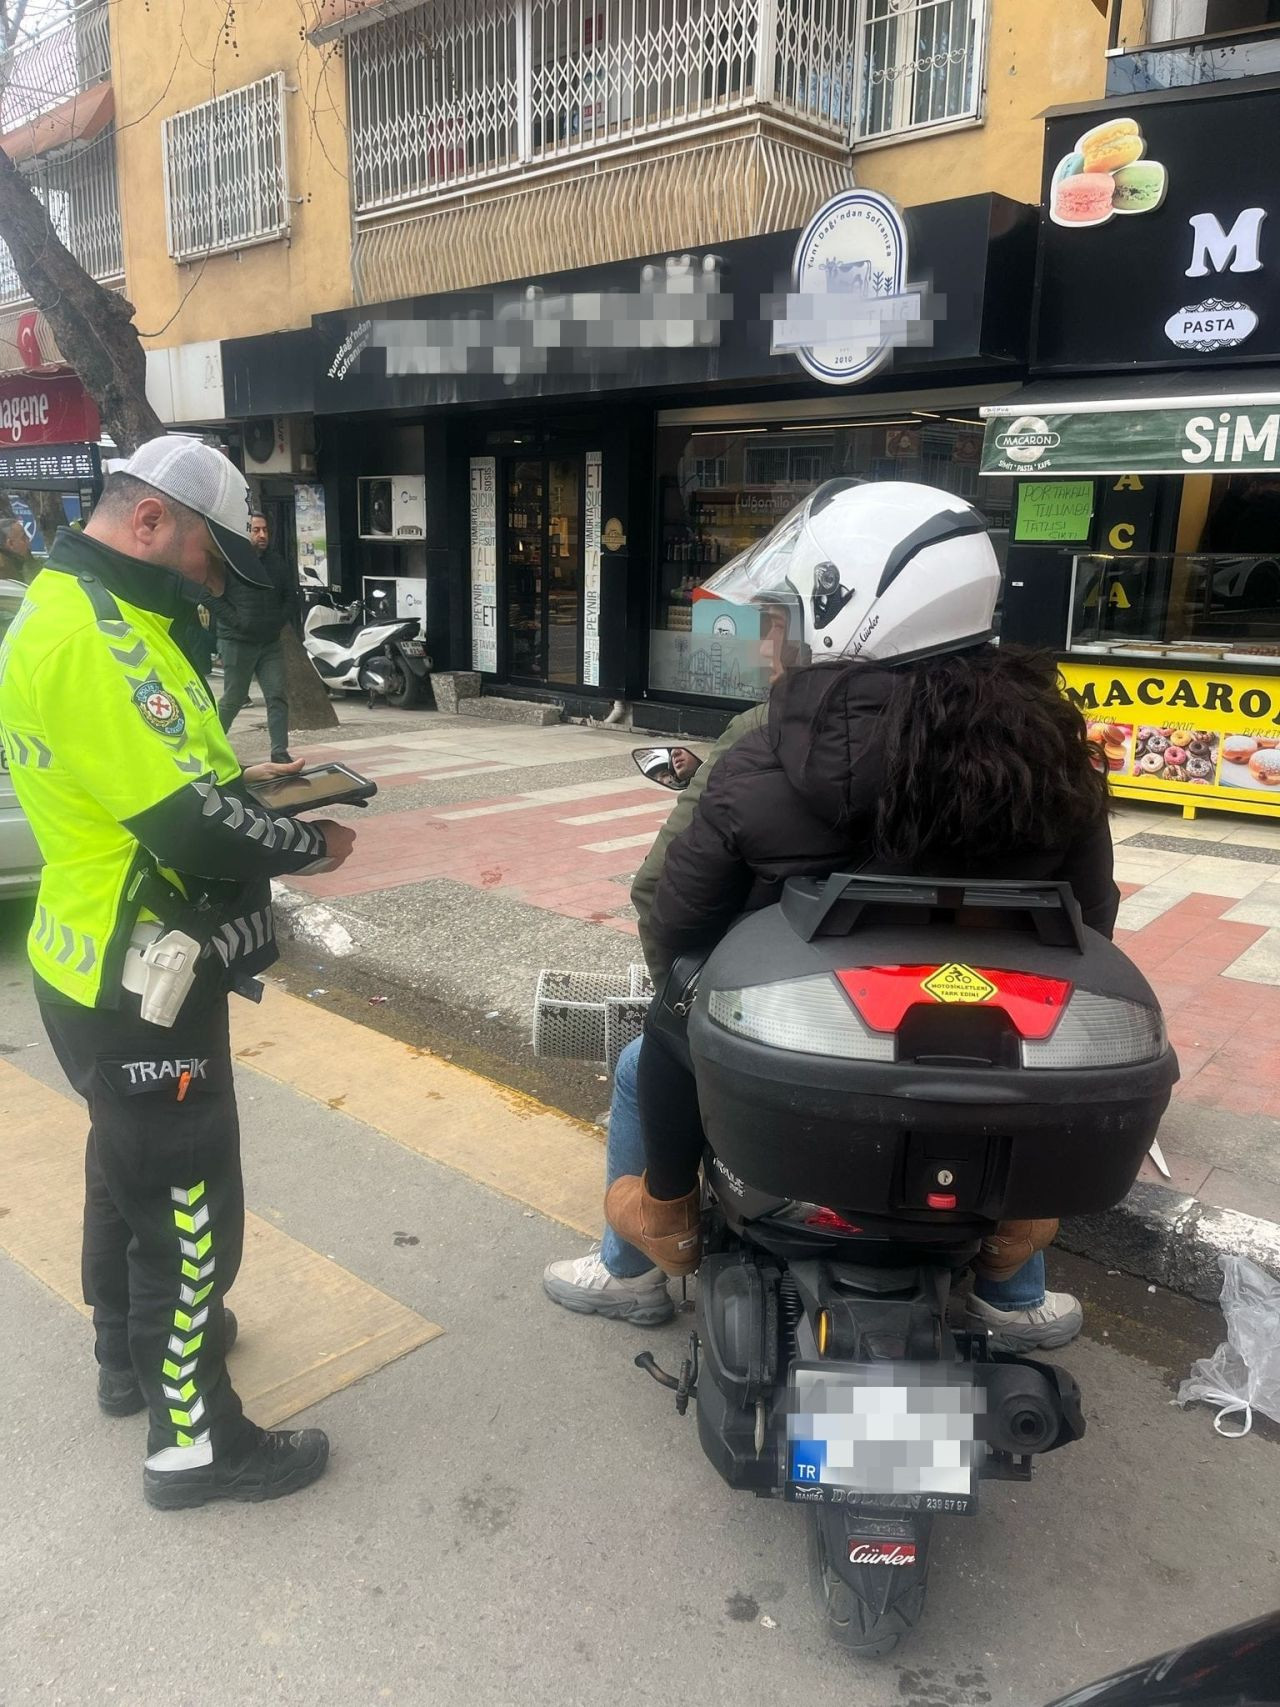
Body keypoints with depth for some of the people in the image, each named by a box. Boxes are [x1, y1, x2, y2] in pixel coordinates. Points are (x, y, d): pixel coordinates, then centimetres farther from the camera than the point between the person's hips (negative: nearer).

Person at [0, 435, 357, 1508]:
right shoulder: (90, 635, -26)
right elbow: (194, 830, -29)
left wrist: (244, 778, 5)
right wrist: (312, 846, -14)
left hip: (106, 969, 11)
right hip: (139, 984, -11)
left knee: (131, 1170, 26)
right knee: (187, 1205, 4)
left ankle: (132, 1349, 47)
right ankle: (192, 1441, 21)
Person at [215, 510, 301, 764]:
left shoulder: (276, 562, 10)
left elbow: (292, 596, 18)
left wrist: (282, 620, 4)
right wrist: (236, 621, -15)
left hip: (270, 643, 5)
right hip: (237, 642, -5)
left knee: (278, 697, -3)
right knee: (233, 699, 4)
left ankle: (280, 752, -2)